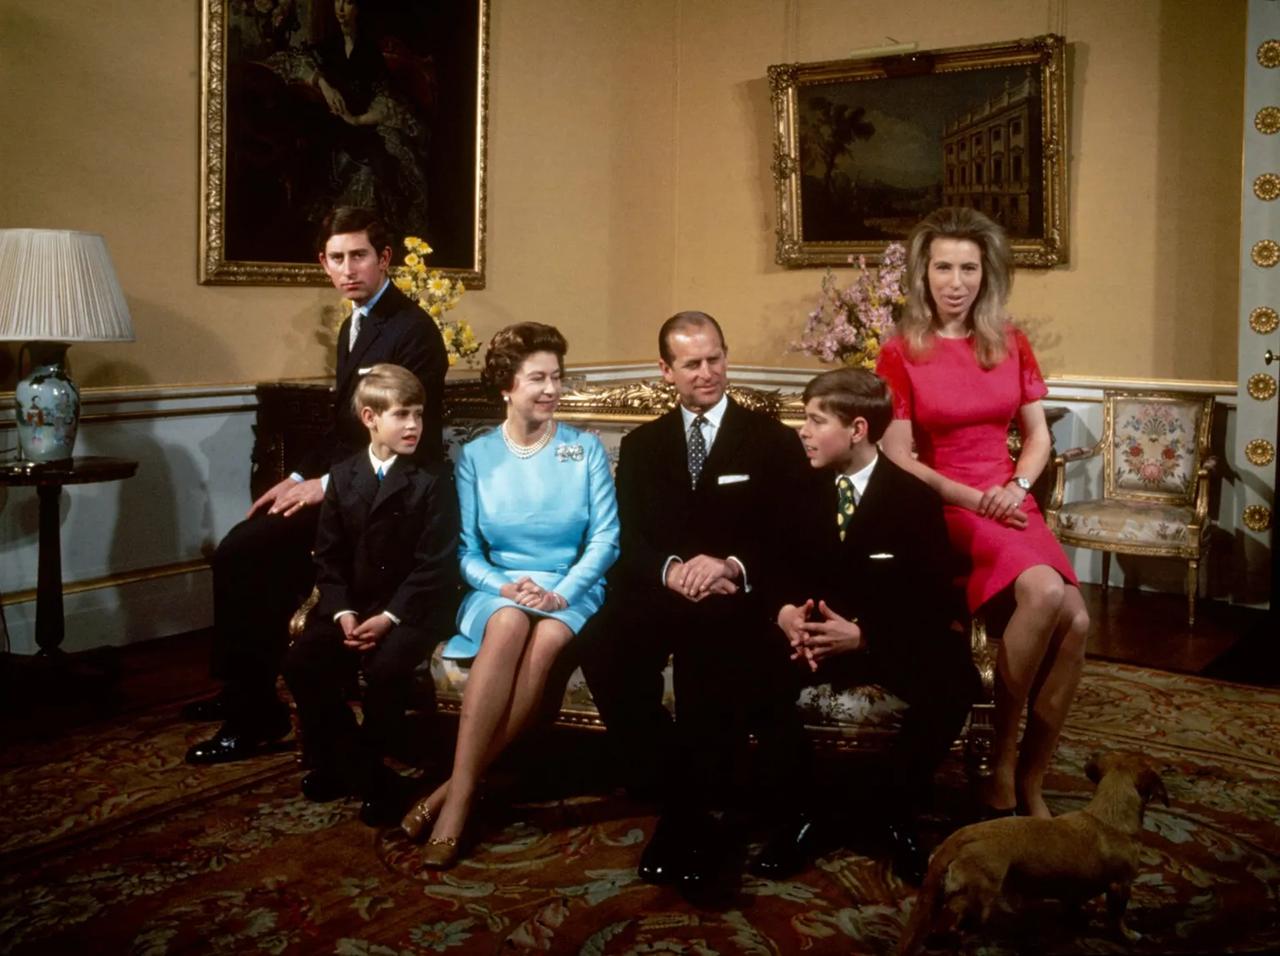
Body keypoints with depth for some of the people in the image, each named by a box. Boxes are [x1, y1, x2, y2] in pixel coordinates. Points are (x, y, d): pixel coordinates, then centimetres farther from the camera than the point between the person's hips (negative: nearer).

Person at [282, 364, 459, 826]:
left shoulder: (433, 478, -5)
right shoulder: (343, 475, 8)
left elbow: (434, 563, -11)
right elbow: (328, 556, 5)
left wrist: (390, 616, -20)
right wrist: (342, 612, -11)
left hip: (413, 605, -4)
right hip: (353, 602, 4)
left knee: (387, 668, -30)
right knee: (301, 663, -16)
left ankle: (361, 763, -3)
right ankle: (336, 760, 4)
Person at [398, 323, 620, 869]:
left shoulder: (586, 450, 6)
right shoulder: (476, 456, 7)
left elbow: (605, 538, -2)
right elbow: (466, 550, 3)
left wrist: (559, 594, -16)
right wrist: (504, 586, -16)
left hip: (572, 589, 0)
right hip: (499, 588, 1)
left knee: (547, 641, -35)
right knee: (509, 623, -36)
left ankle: (456, 790, -29)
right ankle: (463, 789, -36)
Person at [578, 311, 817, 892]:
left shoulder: (772, 440, 11)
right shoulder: (641, 446, 19)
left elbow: (791, 539, 3)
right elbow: (629, 543, 9)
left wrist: (732, 566, -17)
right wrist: (672, 570, -15)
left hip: (738, 600, -2)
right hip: (661, 597, 2)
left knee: (708, 652, -37)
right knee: (600, 647, -30)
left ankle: (685, 816, -20)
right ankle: (675, 800, -20)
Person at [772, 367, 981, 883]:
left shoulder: (915, 498, -8)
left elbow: (936, 602, -11)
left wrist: (863, 636, -26)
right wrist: (785, 613, -19)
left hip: (891, 640, -2)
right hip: (818, 634, 3)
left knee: (953, 686, -32)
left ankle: (896, 811, -8)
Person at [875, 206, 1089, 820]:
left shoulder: (1010, 344, 10)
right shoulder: (900, 354, -3)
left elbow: (1038, 436, 12)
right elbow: (898, 460, -5)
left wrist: (1015, 487, -8)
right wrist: (973, 499, -14)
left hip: (1010, 504, 4)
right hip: (943, 510, -4)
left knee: (1075, 621, -22)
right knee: (1045, 592, -31)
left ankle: (1030, 783, -4)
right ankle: (1002, 753, -10)